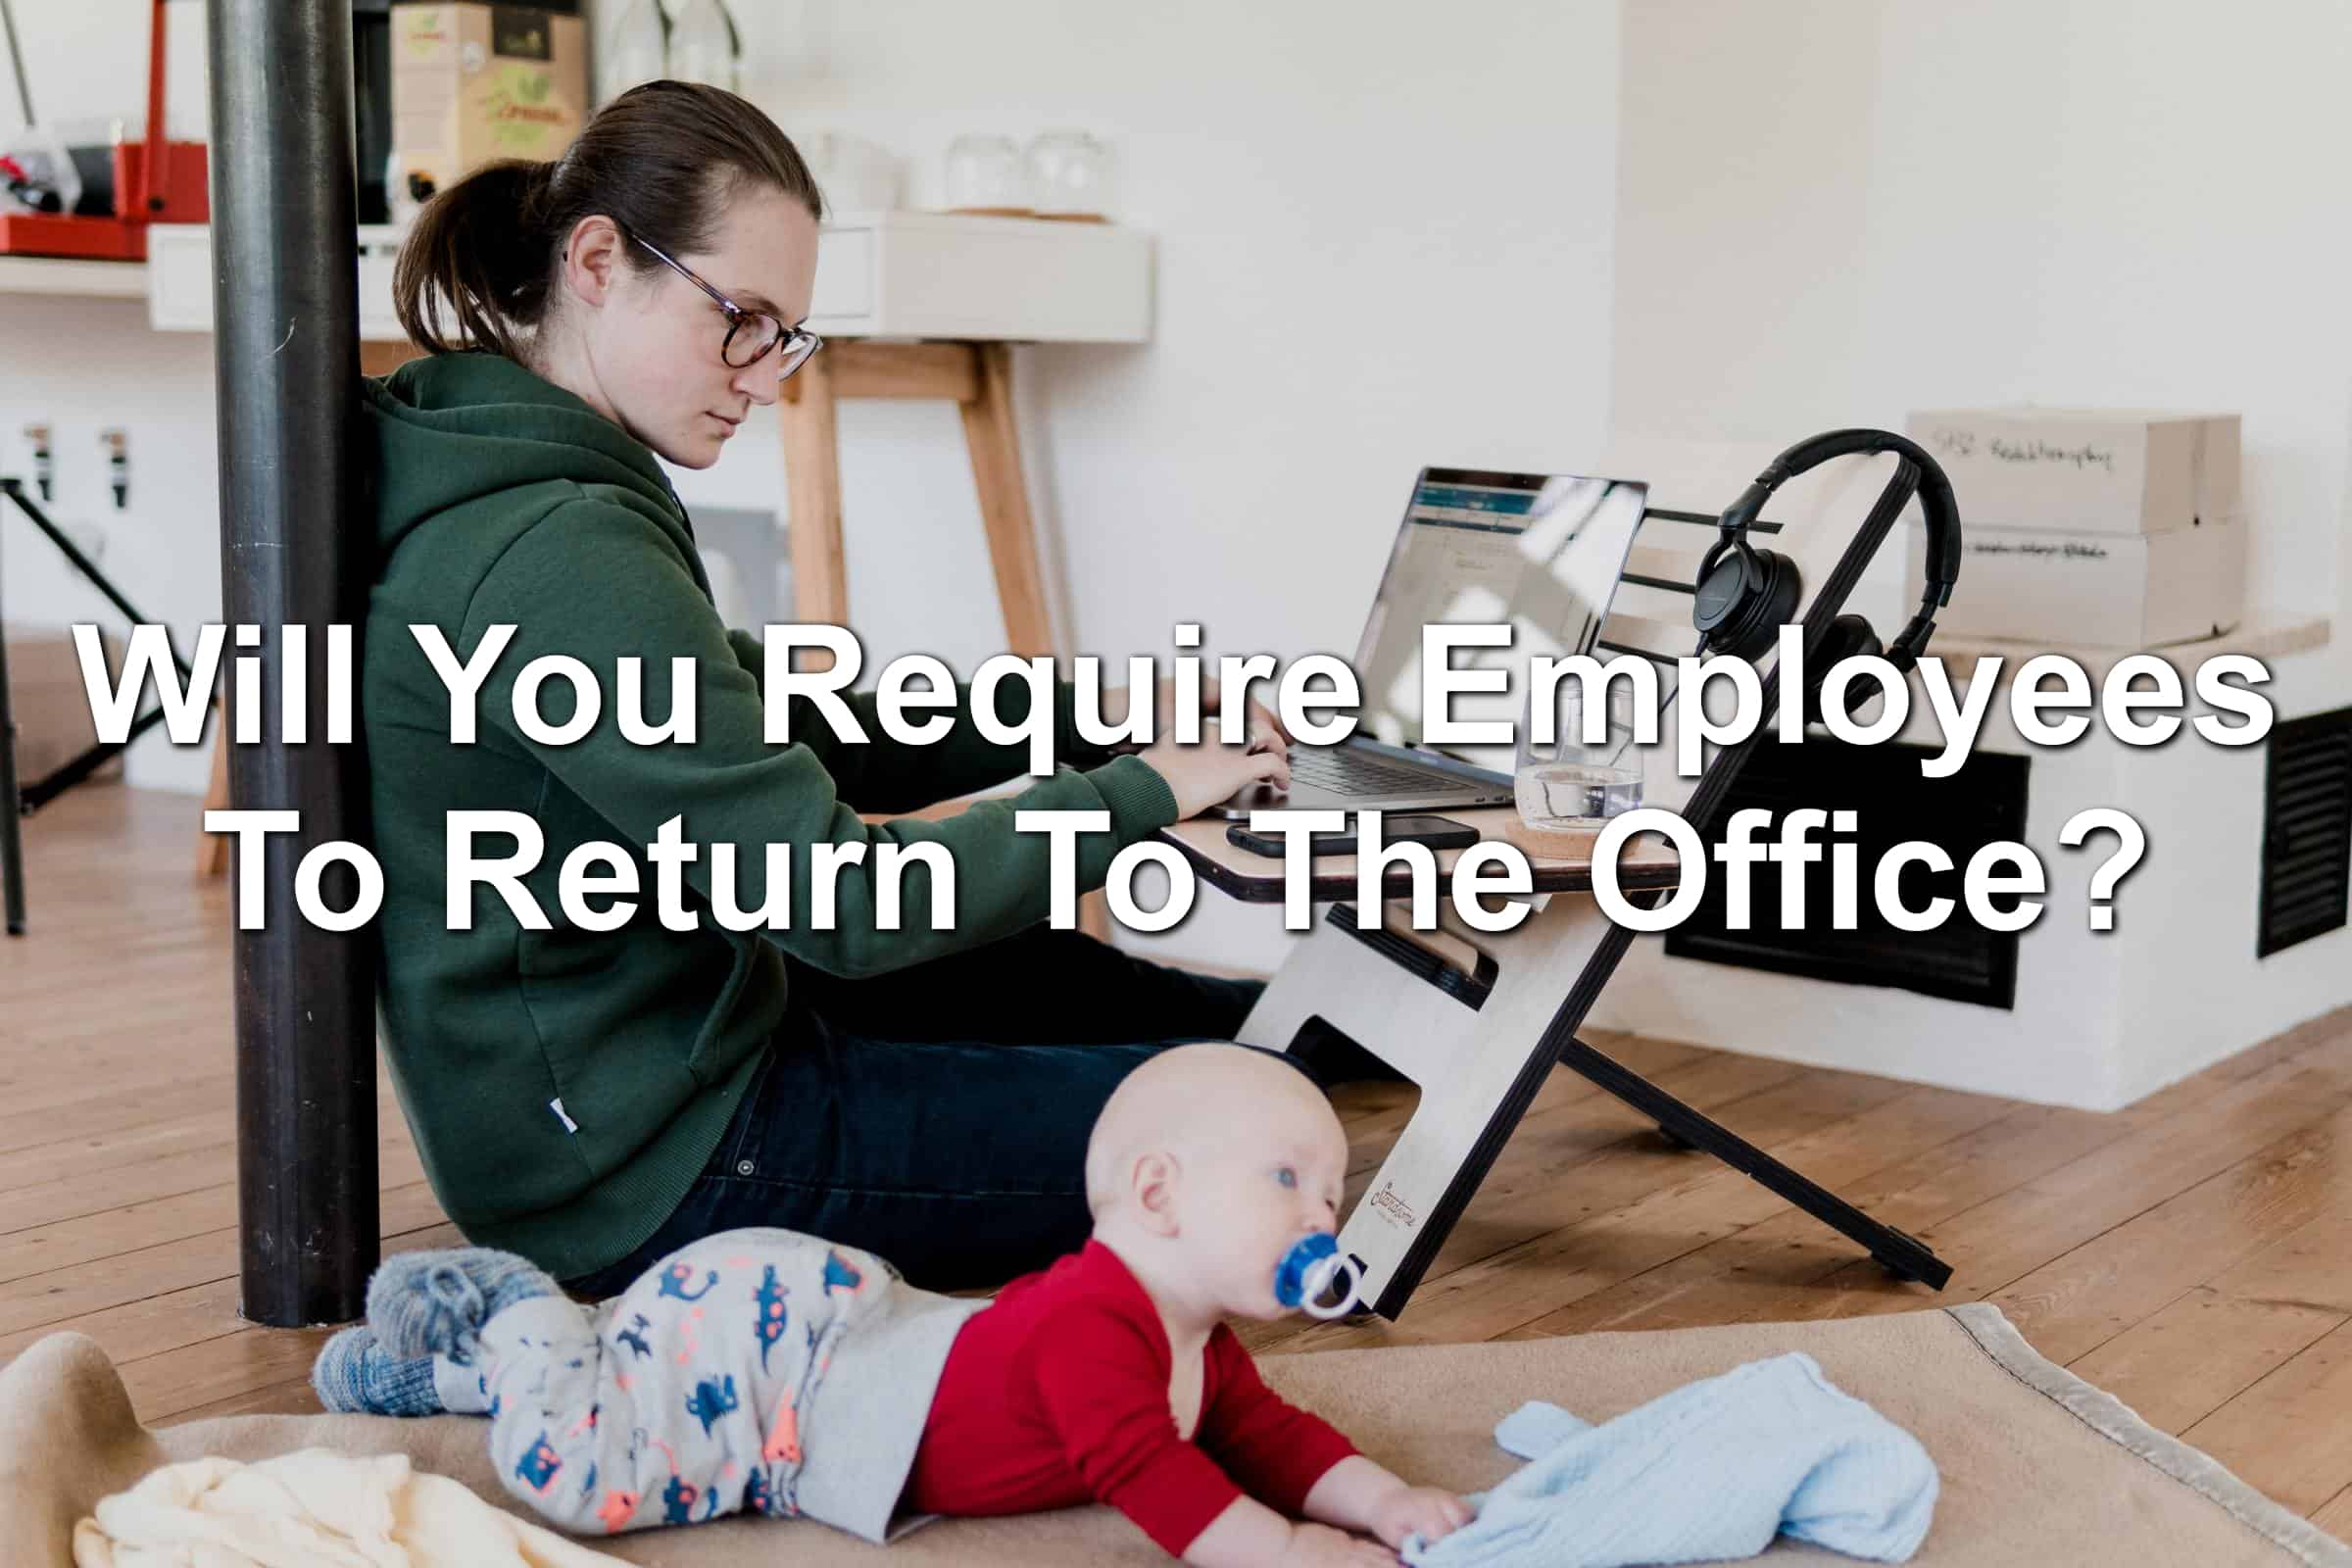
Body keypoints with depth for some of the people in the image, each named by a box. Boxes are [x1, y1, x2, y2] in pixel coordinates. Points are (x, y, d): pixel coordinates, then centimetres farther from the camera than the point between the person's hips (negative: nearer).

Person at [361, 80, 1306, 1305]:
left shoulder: (495, 492, 6)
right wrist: (1143, 792, -16)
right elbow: (838, 903, -27)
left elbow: (799, 740, 11)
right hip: (652, 1175, -10)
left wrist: (1083, 714, 3)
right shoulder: (559, 557, -26)